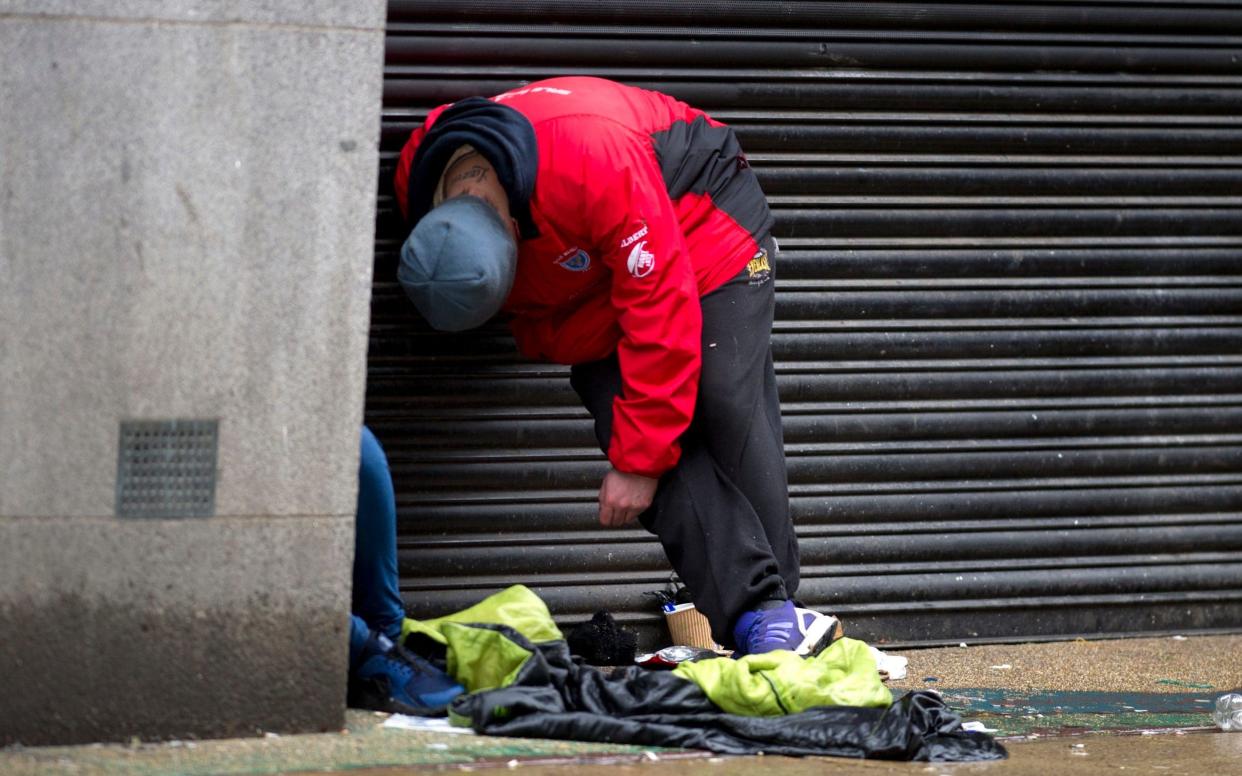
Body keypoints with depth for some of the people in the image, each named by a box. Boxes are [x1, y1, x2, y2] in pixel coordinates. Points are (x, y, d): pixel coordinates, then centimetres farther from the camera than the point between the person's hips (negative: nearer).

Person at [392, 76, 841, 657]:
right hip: (589, 267, 5)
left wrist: (638, 458, -31)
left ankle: (772, 607, -13)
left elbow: (661, 306, -35)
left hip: (698, 212, -5)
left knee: (726, 408, -19)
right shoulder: (417, 183, -22)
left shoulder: (595, 162, -42)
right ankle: (755, 617, -20)